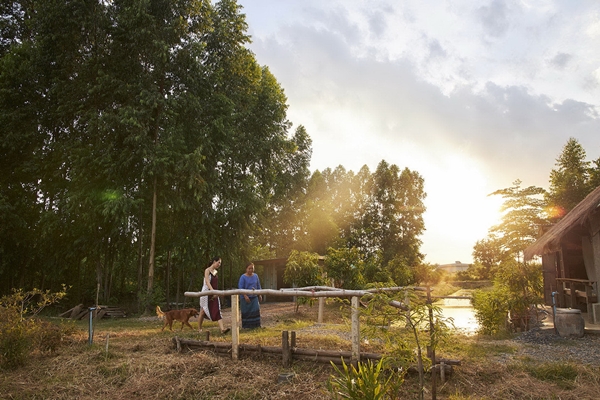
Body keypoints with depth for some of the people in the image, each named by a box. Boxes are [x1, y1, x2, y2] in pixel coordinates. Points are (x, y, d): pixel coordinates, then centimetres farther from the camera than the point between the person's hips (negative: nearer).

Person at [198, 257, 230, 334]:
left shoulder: (216, 272, 10)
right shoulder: (207, 270, -11)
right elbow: (207, 282, -24)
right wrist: (213, 291, -37)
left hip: (214, 295, 6)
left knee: (218, 311, -8)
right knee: (203, 312, 8)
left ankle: (222, 329, -18)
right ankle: (199, 329, 24)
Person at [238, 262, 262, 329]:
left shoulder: (255, 276, 7)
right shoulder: (243, 277, -8)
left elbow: (258, 286, 15)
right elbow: (240, 287, -11)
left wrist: (260, 295, 13)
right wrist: (245, 296, -18)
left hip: (254, 297, 4)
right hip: (246, 297, -4)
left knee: (256, 310, -4)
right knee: (246, 312, 2)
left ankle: (256, 325, 6)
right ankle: (246, 326, 12)